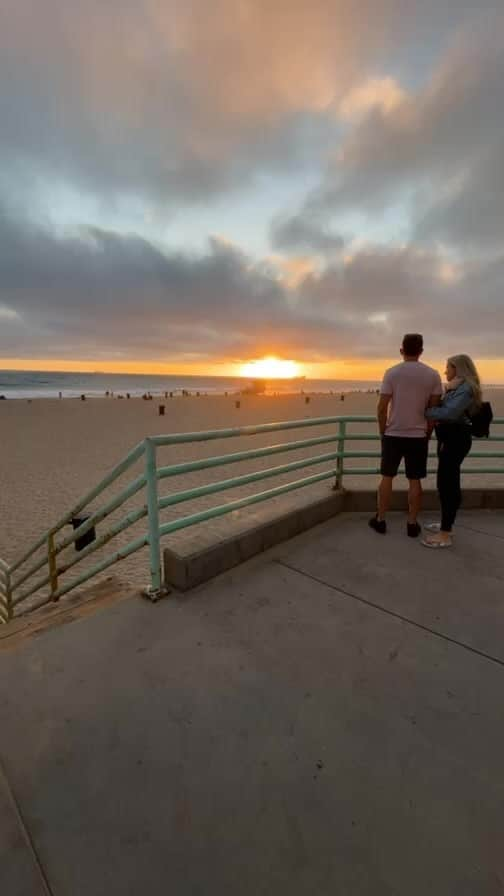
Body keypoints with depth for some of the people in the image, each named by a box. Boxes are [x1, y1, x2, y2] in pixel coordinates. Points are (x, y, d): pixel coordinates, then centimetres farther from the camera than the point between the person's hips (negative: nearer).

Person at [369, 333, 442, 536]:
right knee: (415, 480, 9)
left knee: (387, 478, 10)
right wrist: (427, 433, 12)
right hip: (418, 436, 1)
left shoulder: (392, 373, -6)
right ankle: (412, 524, 18)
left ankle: (380, 520, 18)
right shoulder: (433, 374, -1)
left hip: (393, 434, -1)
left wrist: (382, 431, 5)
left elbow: (382, 408, -8)